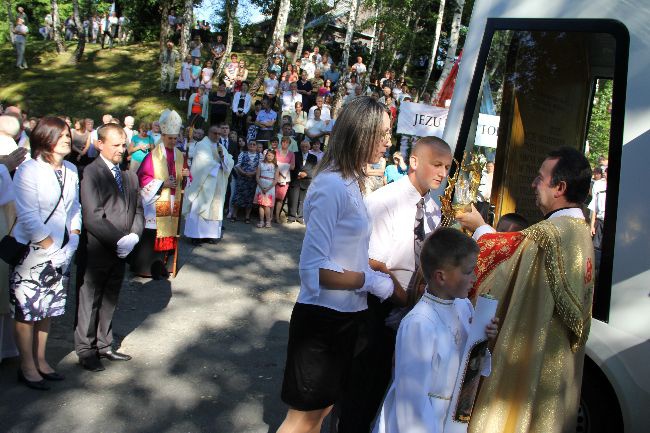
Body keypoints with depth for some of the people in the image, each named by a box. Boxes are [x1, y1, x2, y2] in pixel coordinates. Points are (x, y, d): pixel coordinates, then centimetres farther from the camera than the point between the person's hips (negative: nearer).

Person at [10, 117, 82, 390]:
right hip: (32, 252, -6)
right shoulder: (28, 171, -13)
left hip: (61, 252, 6)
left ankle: (40, 361, 28)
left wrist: (74, 237, 1)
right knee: (27, 311, 3)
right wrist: (50, 245, -14)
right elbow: (28, 216, -17)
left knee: (48, 309, 14)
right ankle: (27, 367, 17)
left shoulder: (70, 170, 6)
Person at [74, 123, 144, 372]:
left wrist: (133, 236, -7)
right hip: (96, 252, -6)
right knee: (89, 303, 6)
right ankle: (86, 350, 20)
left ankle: (104, 346, 30)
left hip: (120, 251, 6)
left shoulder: (129, 176, 11)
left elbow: (138, 210, 11)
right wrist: (118, 240, -19)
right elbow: (93, 217, -19)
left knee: (109, 301, 16)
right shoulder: (91, 173, -11)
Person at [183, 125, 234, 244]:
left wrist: (222, 155, -10)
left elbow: (230, 163, 7)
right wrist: (217, 166, -1)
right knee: (200, 207, -7)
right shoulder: (202, 145, -2)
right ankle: (196, 234, -5)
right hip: (204, 182, -6)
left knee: (215, 208, 4)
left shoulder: (221, 147, 16)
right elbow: (204, 162, -13)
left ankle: (211, 234, 7)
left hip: (218, 184, 6)